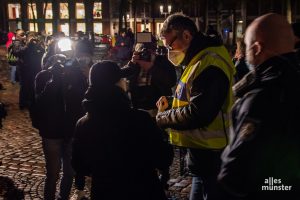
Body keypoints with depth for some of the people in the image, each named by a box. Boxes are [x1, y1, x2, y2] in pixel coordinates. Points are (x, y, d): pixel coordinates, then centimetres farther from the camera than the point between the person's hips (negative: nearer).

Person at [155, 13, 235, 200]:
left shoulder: (209, 64, -23)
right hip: (201, 145, 10)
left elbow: (197, 114, -27)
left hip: (207, 150, -10)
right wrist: (170, 105, 4)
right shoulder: (200, 58, 12)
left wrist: (162, 117, -13)